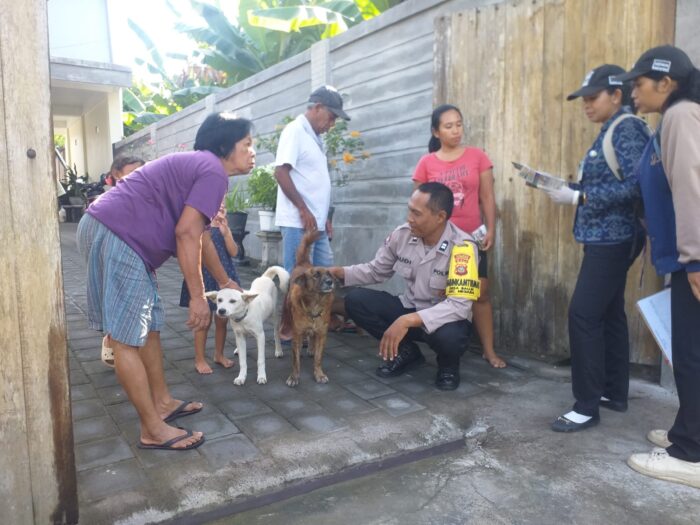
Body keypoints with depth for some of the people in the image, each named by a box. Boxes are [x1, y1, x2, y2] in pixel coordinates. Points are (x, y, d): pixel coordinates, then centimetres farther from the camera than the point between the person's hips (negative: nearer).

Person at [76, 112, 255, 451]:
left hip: (115, 235, 11)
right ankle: (154, 430, 1)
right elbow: (186, 234, -18)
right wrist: (197, 296, -14)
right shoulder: (214, 172, -9)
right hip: (114, 236, -11)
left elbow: (200, 237, 31)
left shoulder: (199, 167, 23)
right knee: (127, 339, -6)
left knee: (149, 326, 16)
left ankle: (162, 402, 27)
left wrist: (225, 281, 38)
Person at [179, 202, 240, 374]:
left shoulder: (224, 227, 7)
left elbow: (234, 252, -4)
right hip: (204, 278, -5)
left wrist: (225, 232, -17)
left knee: (222, 320, 13)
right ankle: (199, 359, 16)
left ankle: (219, 354, 31)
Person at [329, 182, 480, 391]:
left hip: (446, 317, -4)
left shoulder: (462, 247, -26)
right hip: (409, 308, 5)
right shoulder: (402, 234, -11)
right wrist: (338, 272, -12)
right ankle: (406, 352, 6)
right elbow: (376, 270, 5)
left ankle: (448, 365, 1)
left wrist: (407, 321, -41)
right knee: (355, 300, -15)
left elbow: (459, 305, -33)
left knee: (448, 336, -40)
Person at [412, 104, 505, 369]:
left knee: (480, 292, 2)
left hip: (471, 237, 1)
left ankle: (489, 351, 12)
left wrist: (490, 230, -3)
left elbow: (487, 197, 3)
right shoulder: (426, 163, 1)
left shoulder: (477, 156, 2)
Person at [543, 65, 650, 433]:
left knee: (584, 314, -10)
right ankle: (614, 393, 24)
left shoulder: (628, 128, -12)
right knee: (608, 313, 13)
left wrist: (577, 198, -20)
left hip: (613, 238, -10)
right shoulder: (610, 131, 16)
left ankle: (587, 406, -2)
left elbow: (635, 186, -23)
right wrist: (561, 186, 3)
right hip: (605, 237, 10)